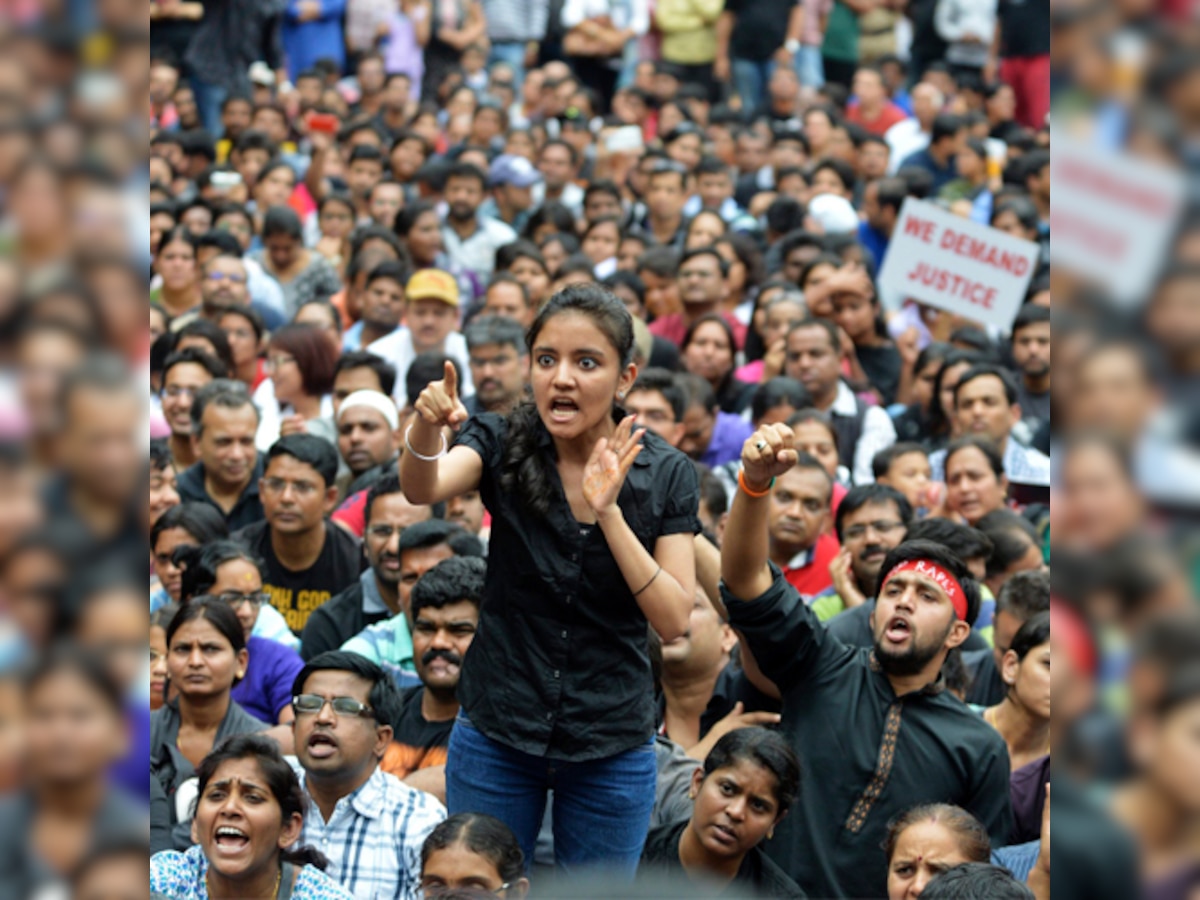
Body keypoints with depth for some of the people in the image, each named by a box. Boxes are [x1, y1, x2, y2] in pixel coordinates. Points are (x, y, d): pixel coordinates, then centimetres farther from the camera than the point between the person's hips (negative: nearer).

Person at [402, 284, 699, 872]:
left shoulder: (664, 474, -5)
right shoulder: (503, 445, -6)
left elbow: (673, 622, -11)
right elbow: (421, 490, -26)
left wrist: (608, 510, -22)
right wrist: (427, 425, -48)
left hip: (613, 744, 0)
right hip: (497, 729, 0)